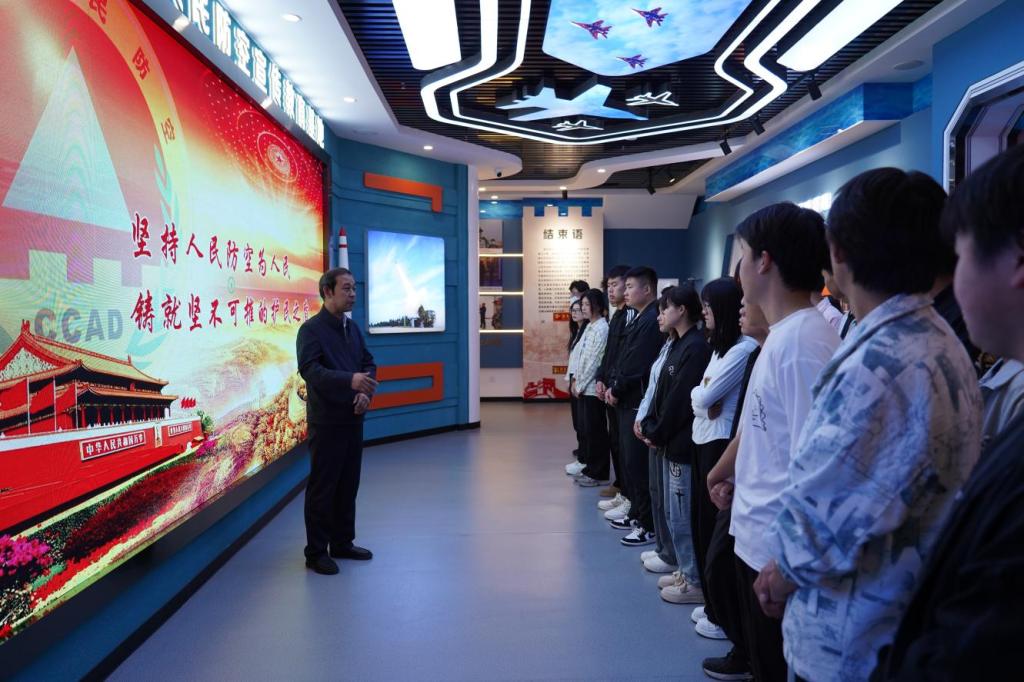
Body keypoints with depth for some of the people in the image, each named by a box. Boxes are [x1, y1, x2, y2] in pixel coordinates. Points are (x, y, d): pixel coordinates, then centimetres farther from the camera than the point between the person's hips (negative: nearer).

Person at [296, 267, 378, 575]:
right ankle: (316, 552, 13)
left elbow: (368, 362, 13)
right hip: (326, 420, -7)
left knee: (349, 484, 14)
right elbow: (309, 369, -23)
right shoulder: (311, 329, -11)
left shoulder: (352, 328, 12)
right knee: (322, 487, 1)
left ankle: (343, 543, 27)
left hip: (353, 418, 7)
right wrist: (350, 380, -36)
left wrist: (366, 392, -7)